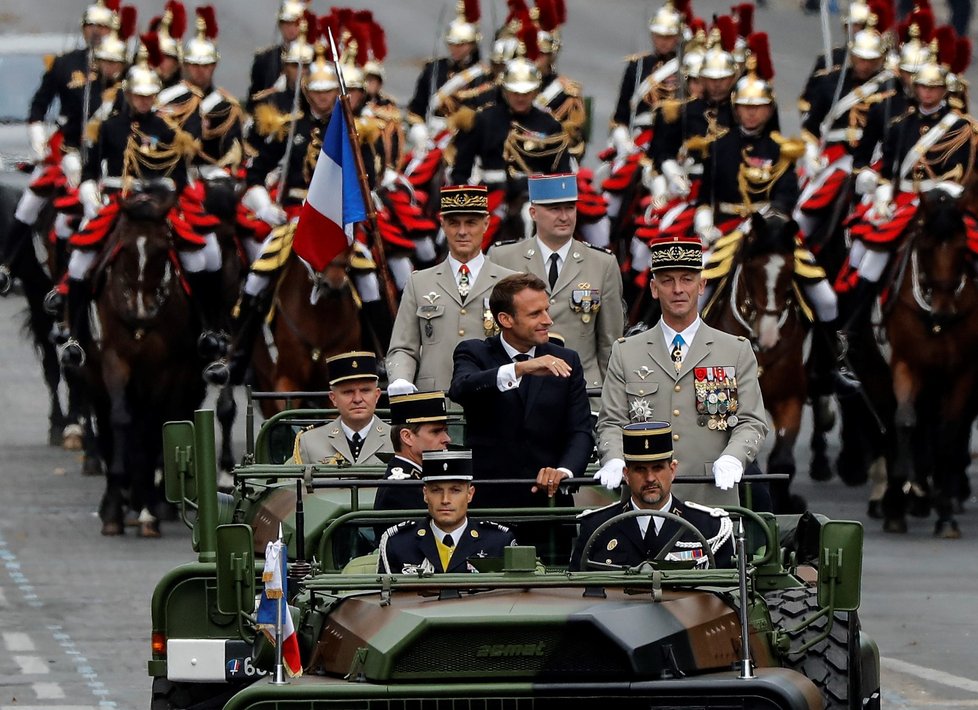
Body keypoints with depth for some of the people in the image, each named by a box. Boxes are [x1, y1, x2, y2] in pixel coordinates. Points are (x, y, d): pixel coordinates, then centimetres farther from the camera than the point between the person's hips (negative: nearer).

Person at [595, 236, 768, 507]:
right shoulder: (625, 353, 13)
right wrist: (615, 461, -12)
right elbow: (611, 423, 9)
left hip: (713, 497, 0)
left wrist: (731, 459, -15)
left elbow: (751, 422, 5)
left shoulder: (738, 352, 11)